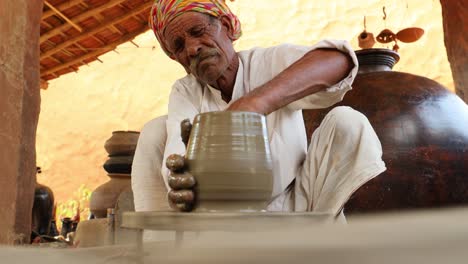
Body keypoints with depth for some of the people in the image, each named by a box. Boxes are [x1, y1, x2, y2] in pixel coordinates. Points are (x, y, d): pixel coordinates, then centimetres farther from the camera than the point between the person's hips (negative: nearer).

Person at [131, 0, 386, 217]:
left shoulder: (271, 61, -11)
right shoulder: (184, 93, -3)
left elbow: (339, 60, -33)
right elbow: (179, 149, -24)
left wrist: (255, 103, -46)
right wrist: (180, 181, -48)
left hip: (292, 206, -1)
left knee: (346, 122, -22)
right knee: (155, 131, -12)